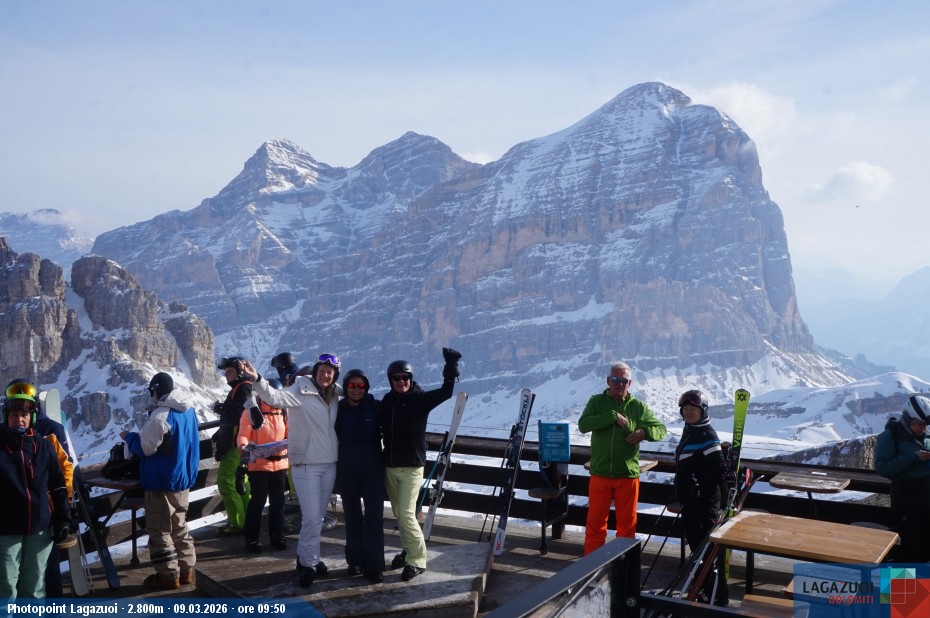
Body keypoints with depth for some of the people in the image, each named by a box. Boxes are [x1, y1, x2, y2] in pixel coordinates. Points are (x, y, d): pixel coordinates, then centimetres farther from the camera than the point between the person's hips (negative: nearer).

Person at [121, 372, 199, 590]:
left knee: (160, 530, 2)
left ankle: (168, 575, 6)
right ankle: (186, 570, 21)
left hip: (162, 481, -9)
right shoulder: (189, 410, 7)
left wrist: (129, 436, 1)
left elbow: (145, 448, -18)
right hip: (183, 478, 9)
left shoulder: (160, 415, -21)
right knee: (180, 527, 17)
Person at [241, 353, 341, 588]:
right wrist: (256, 379, -45)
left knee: (318, 517, 15)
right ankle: (308, 564, 11)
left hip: (329, 464, 6)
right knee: (311, 518, -6)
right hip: (306, 464, -6)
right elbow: (275, 396, -29)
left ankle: (306, 557, 31)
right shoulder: (301, 391, -12)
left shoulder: (335, 395, 5)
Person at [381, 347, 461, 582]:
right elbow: (380, 427, 15)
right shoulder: (387, 400, 3)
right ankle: (407, 550, 29)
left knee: (407, 514, -9)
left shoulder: (420, 399, -9)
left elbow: (446, 391, -21)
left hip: (412, 466, -5)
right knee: (398, 514, 13)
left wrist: (450, 365, -28)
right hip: (390, 466, 5)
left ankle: (417, 559, 3)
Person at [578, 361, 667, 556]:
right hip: (600, 474, -1)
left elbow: (661, 429, 5)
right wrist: (613, 416, -21)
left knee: (627, 524, 10)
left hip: (628, 475, 1)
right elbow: (583, 425, -14)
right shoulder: (596, 402, 1)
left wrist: (645, 432, -17)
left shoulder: (638, 406, 3)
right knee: (595, 523, 7)